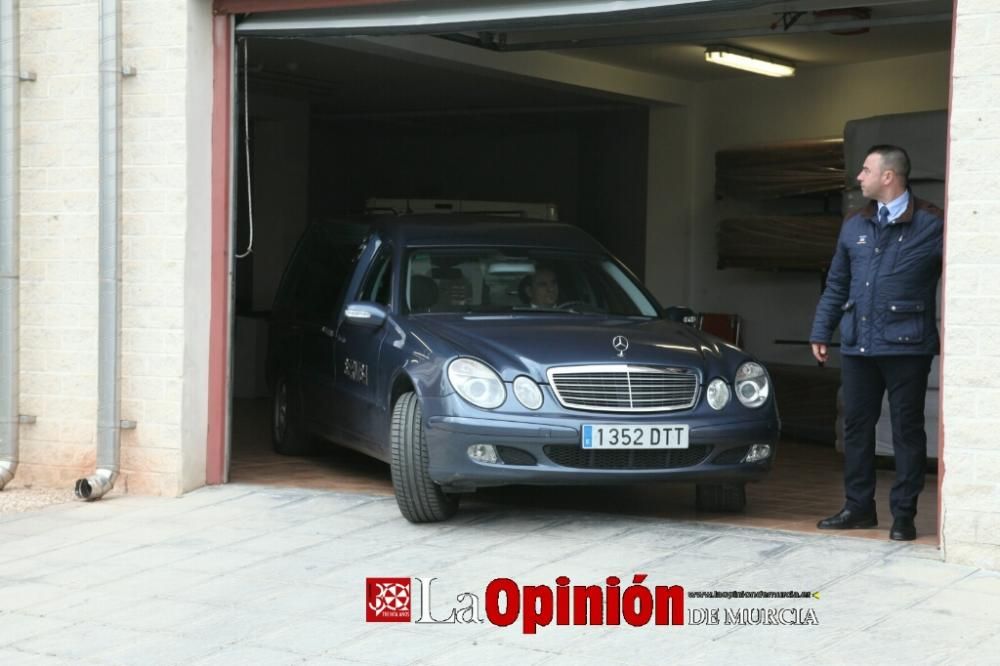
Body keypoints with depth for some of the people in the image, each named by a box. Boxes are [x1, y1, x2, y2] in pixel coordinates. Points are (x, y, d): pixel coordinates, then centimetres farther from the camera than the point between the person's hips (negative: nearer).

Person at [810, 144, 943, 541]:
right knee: (857, 426, 10)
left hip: (906, 345, -5)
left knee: (907, 430, 2)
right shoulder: (855, 225, 12)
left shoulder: (931, 225, -5)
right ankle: (858, 507, 21)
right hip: (857, 345, 5)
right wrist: (821, 332, 15)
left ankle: (903, 514, 10)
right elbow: (836, 285, 18)